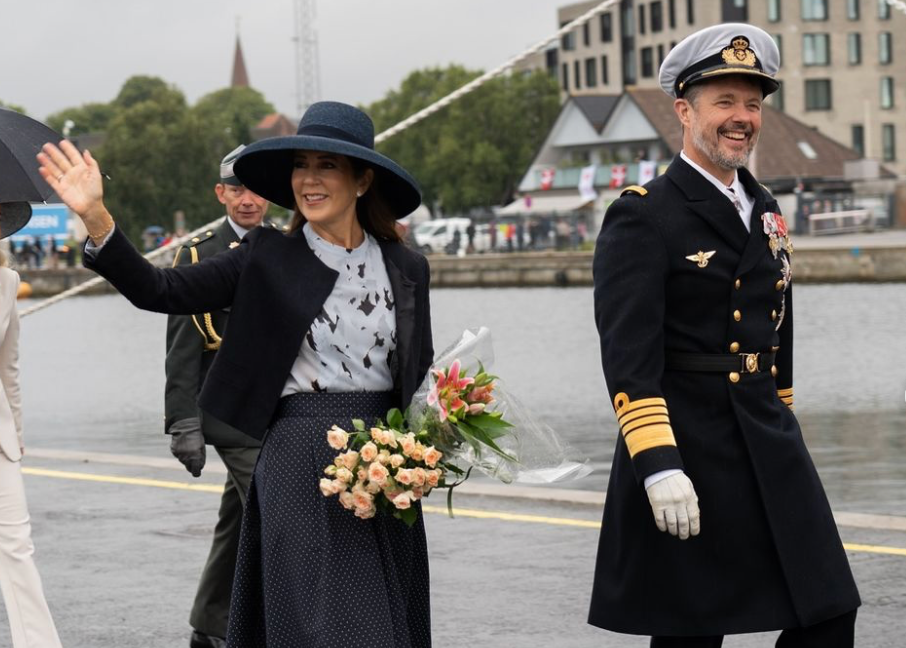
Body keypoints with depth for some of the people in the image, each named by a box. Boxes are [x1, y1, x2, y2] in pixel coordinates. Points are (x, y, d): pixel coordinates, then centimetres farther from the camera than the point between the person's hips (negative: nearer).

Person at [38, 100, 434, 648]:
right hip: (300, 464, -3)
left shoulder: (407, 269, 7)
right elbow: (161, 291, -6)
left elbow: (421, 373, 14)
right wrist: (95, 217, -17)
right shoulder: (268, 259, 0)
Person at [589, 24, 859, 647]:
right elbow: (629, 357, -16)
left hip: (772, 447, 7)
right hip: (686, 451, -7)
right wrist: (658, 468, -22)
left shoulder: (765, 210, 13)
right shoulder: (642, 217, -10)